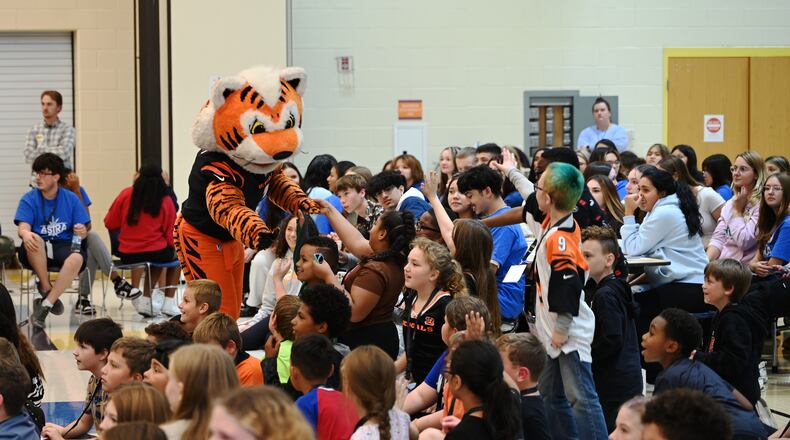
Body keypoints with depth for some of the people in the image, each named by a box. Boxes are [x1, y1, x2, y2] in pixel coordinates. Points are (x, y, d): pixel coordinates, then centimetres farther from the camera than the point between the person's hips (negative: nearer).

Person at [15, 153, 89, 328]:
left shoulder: (71, 199, 6)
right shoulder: (29, 199, 3)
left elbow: (83, 231, 4)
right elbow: (22, 228, -11)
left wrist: (82, 232, -22)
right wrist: (26, 235, -36)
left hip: (65, 246, 0)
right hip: (37, 253, 0)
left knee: (77, 258, -35)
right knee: (34, 240, -36)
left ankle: (45, 305, -28)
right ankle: (46, 289, -18)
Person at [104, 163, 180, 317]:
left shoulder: (126, 194, -3)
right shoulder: (165, 201, -5)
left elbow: (110, 224, 1)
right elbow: (171, 236, -2)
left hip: (127, 255, 3)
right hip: (156, 252, -2)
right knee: (176, 254, 31)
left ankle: (146, 298, 18)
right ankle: (169, 302, 22)